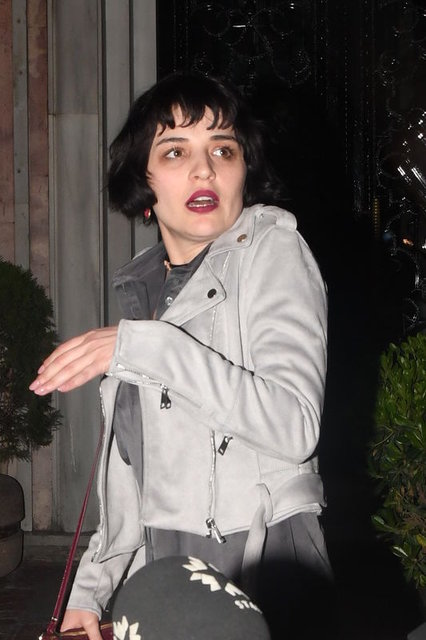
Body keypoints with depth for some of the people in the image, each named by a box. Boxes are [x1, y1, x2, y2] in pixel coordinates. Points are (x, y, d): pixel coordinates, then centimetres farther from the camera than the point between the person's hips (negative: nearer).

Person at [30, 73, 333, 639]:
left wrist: (143, 346, -23)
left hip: (256, 565, -6)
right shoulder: (144, 285, 13)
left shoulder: (272, 249, -7)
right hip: (157, 567, 6)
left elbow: (295, 428, -21)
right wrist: (90, 590, 8)